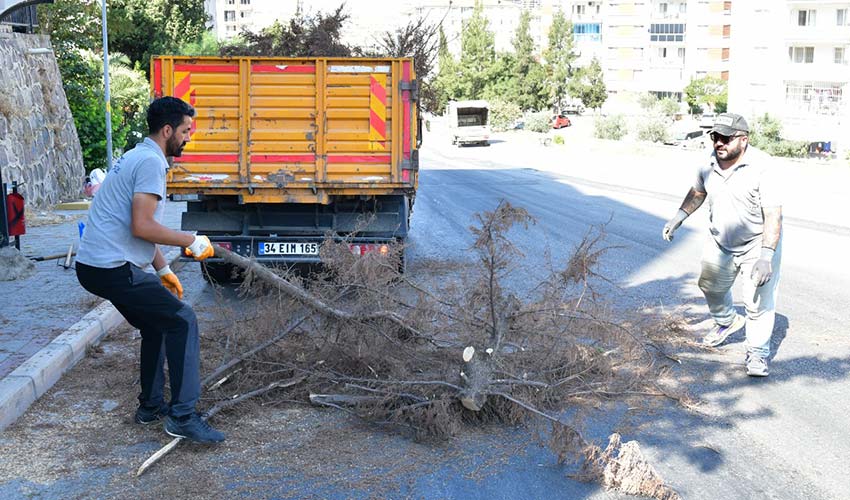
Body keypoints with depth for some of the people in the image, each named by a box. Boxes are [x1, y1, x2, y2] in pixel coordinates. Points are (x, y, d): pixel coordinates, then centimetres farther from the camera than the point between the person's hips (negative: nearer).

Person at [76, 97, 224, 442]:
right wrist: (192, 242, -12)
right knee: (182, 320, -8)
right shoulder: (151, 162, -13)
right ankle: (183, 417, -9)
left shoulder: (136, 157, 20)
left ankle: (151, 406, 30)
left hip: (94, 266, 11)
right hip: (113, 268, -11)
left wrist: (164, 269, 26)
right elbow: (142, 227, -22)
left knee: (157, 324, 22)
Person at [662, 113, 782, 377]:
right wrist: (679, 216, 2)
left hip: (758, 244, -6)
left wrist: (766, 254, -36)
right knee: (711, 286, 23)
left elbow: (773, 214, -29)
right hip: (721, 243, 6)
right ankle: (726, 321, 51)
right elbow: (698, 192, 15)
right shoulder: (709, 164, -7)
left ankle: (757, 353, 9)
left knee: (758, 303, -7)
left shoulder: (760, 167, -26)